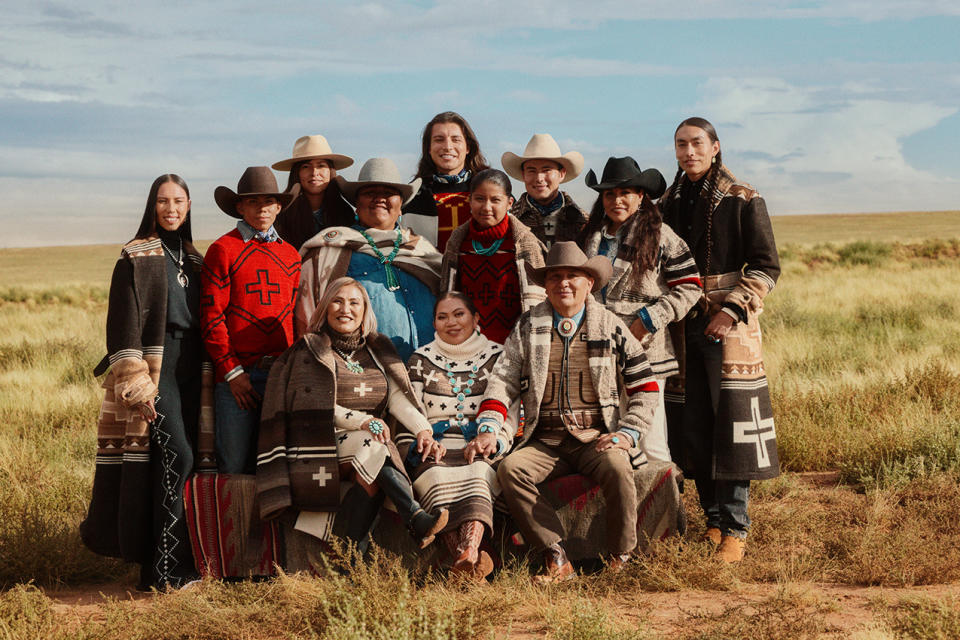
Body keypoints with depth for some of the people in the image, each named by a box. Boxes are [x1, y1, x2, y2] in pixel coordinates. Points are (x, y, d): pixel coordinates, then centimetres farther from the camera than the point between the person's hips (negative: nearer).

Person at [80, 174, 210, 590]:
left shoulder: (193, 260, 16)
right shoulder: (136, 258, -3)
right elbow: (124, 324, -8)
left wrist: (206, 379, 14)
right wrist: (136, 386, -15)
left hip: (189, 369, 6)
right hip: (153, 367, -6)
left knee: (179, 461, 5)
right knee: (175, 458, -14)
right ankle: (166, 569, -10)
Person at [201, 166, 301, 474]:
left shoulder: (290, 255, 15)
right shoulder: (223, 249, 1)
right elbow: (212, 316, -3)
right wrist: (230, 371, -8)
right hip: (238, 374, -4)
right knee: (235, 466, -3)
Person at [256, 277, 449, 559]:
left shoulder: (377, 350, 16)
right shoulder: (309, 352, 4)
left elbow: (398, 396, 3)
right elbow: (319, 409, -6)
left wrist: (424, 430, -16)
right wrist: (362, 422, -20)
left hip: (371, 444, 4)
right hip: (326, 446, -4)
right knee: (371, 445, -32)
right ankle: (416, 518, -43)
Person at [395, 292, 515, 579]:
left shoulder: (497, 357, 16)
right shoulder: (421, 360, 18)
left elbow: (510, 413, 10)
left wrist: (494, 438, -12)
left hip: (484, 453, 0)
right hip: (436, 453, 0)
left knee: (476, 476, -38)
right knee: (438, 480, -37)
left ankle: (467, 556, -64)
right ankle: (470, 566, -59)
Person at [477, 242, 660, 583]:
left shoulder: (611, 327, 9)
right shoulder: (528, 327, 12)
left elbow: (645, 387, 10)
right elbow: (503, 380, 9)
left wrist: (628, 432, -3)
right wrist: (488, 427, -7)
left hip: (597, 439, -2)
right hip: (545, 442, 2)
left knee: (617, 468, -34)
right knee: (510, 469, -27)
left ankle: (620, 560, -14)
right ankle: (556, 558, -22)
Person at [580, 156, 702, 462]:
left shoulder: (660, 236, -1)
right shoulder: (591, 235, 14)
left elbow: (689, 288, -3)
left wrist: (649, 319, -10)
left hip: (643, 351, -5)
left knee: (649, 444, -5)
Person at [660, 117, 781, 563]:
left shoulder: (743, 200, -1)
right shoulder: (669, 203, 13)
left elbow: (766, 266, -4)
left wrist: (733, 309, -14)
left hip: (728, 326, -5)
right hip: (682, 326, 5)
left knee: (732, 423, -7)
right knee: (692, 426, 4)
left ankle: (735, 529, -1)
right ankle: (713, 519, 15)